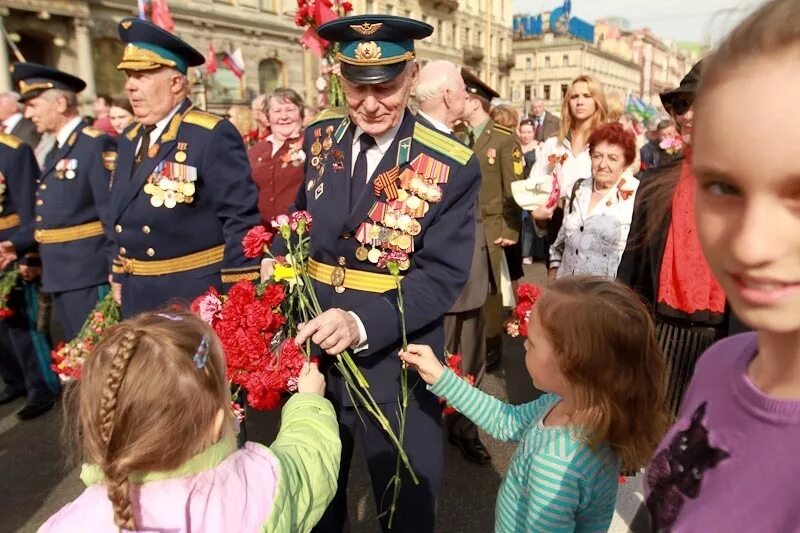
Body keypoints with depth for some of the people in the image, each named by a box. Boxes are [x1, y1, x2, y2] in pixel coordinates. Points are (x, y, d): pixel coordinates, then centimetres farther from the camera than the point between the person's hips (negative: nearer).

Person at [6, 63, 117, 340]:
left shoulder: (97, 145, -14)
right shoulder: (56, 151, 16)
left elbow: (113, 215, -19)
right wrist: (20, 246, 11)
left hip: (89, 277, -9)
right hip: (60, 276, 9)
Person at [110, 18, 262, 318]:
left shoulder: (213, 136, -15)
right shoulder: (129, 140, 11)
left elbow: (242, 219, -19)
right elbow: (124, 218, 19)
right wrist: (120, 276, 18)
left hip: (197, 296, -8)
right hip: (138, 297, 8)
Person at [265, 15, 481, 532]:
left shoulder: (451, 166, -14)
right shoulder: (320, 137, 0)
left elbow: (442, 275, -18)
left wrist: (363, 325, -31)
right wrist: (278, 259, -7)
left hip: (394, 359, -4)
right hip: (313, 345, 4)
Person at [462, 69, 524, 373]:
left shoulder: (505, 139, -3)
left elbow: (514, 189, -6)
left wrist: (510, 231, -10)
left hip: (489, 229, -4)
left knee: (488, 290, 3)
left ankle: (491, 348, 19)